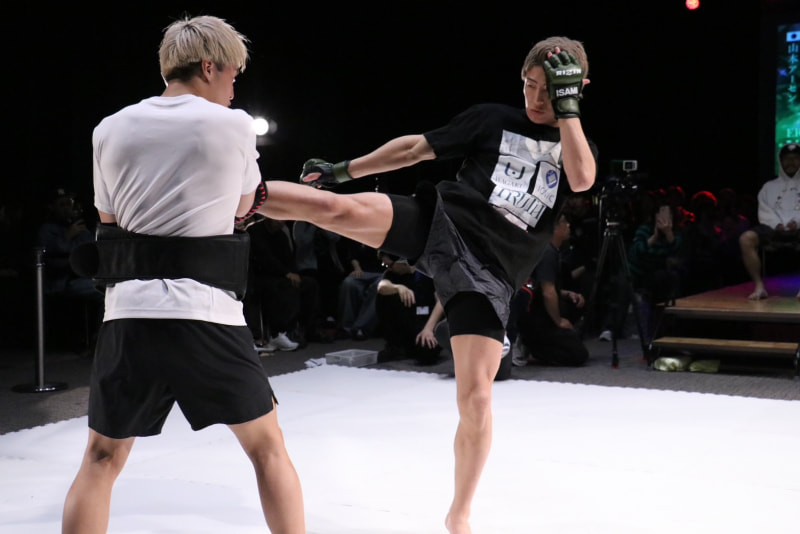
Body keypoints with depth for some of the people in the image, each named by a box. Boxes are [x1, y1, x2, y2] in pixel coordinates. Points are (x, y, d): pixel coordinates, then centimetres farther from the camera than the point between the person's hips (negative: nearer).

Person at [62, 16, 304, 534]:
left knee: (101, 460, 16)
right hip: (205, 312, -2)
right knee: (268, 446, 15)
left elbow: (110, 221, 15)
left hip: (129, 311, 3)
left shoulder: (111, 129, 8)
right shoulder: (234, 125, 1)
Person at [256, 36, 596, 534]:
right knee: (333, 205, -26)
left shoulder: (581, 145, 13)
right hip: (440, 225, 0)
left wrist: (567, 110, -9)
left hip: (490, 273, 1)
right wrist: (344, 169, 13)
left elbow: (582, 180, -11)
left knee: (476, 397, -4)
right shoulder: (492, 118, 10)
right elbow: (416, 147, 14)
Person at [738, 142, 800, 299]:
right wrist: (776, 224, -10)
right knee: (746, 238, -30)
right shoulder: (769, 186, 24)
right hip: (773, 228, 2)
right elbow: (764, 212, 10)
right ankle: (759, 286, -28)